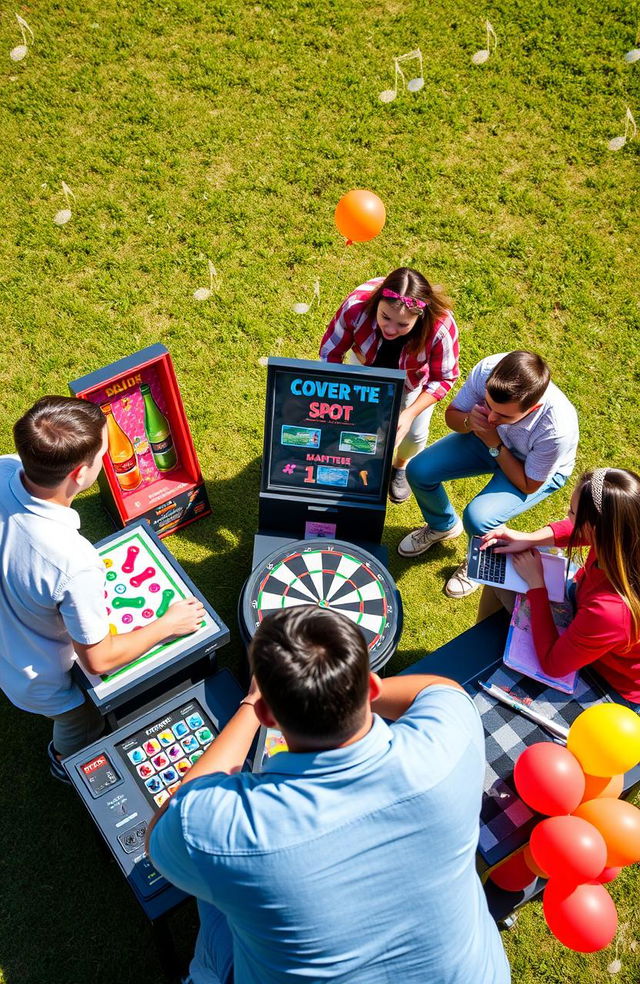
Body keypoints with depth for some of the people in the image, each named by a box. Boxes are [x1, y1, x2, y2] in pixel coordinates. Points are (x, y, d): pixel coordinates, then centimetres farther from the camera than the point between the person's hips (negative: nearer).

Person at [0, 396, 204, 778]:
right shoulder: (75, 564, -46)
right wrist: (168, 625, -15)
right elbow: (99, 660, -28)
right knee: (82, 730, 31)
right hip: (44, 683, -5)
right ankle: (66, 762, 64)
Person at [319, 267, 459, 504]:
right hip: (368, 364, 1)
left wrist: (410, 414, -37)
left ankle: (401, 466, 44)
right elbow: (330, 352, -26)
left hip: (415, 374, -1)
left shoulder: (441, 328, -45)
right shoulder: (357, 305, -43)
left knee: (414, 433, 5)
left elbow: (443, 378, -26)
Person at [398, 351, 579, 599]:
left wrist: (496, 446, -33)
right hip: (489, 437, 4)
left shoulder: (556, 430, -41)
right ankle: (443, 526, 23)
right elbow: (452, 413, -12)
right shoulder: (487, 369, -33)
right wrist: (469, 421, -35)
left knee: (477, 518, -26)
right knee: (418, 471, -11)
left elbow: (528, 485, -22)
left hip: (537, 470, -4)